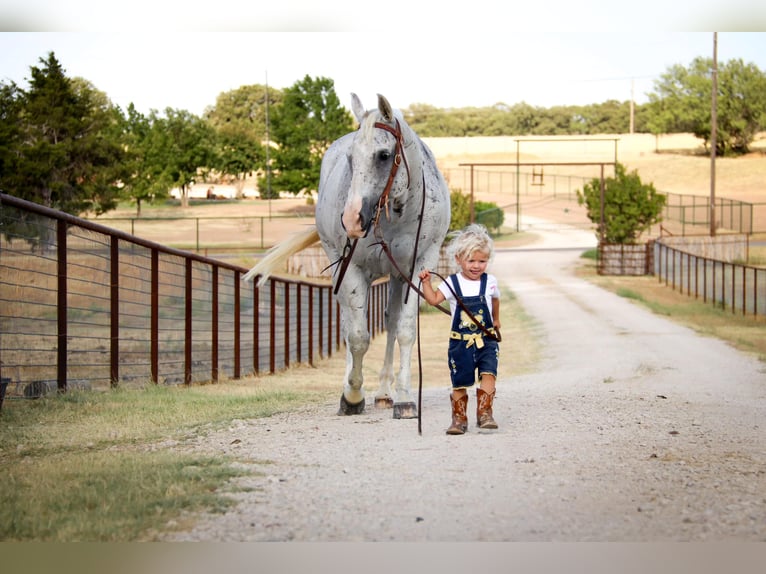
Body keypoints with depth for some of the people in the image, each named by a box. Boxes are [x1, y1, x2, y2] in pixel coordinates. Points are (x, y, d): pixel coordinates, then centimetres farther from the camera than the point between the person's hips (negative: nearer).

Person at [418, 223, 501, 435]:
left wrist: (496, 320, 35)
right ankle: (459, 418, 14)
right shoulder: (452, 283, -5)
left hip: (486, 340, 1)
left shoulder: (490, 281, 2)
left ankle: (485, 413, -14)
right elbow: (433, 299, -14)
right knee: (459, 382, 4)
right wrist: (426, 282, -26)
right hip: (460, 343, -1)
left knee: (488, 374, -17)